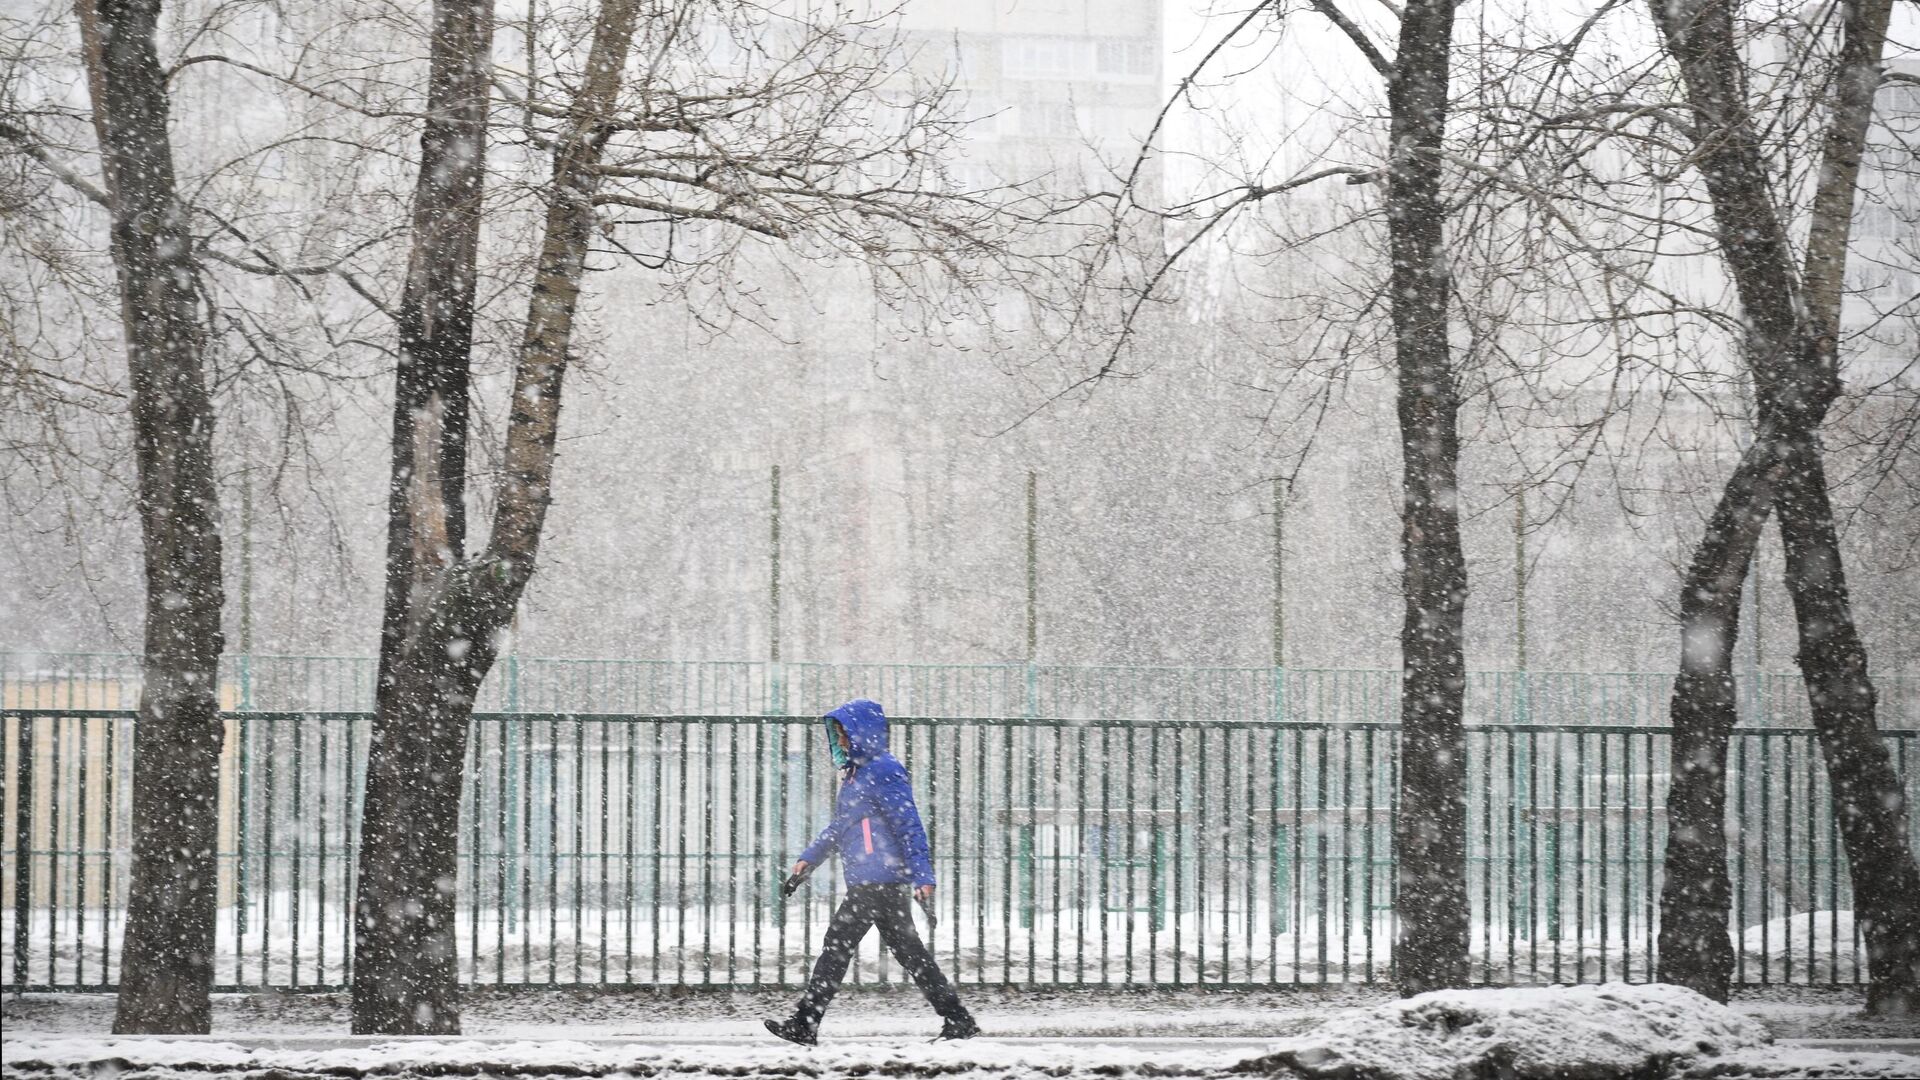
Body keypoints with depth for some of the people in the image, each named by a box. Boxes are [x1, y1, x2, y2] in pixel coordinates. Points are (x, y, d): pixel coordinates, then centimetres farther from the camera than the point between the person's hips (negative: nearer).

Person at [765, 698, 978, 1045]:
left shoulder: (884, 772, -10)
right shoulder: (856, 773, 21)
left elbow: (909, 827, -15)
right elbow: (837, 827, 30)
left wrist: (922, 876, -20)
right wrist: (809, 859, 22)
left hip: (877, 882, -10)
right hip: (876, 882, 10)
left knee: (837, 946, -8)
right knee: (909, 952, 9)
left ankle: (805, 1025, -6)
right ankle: (957, 1020, 9)